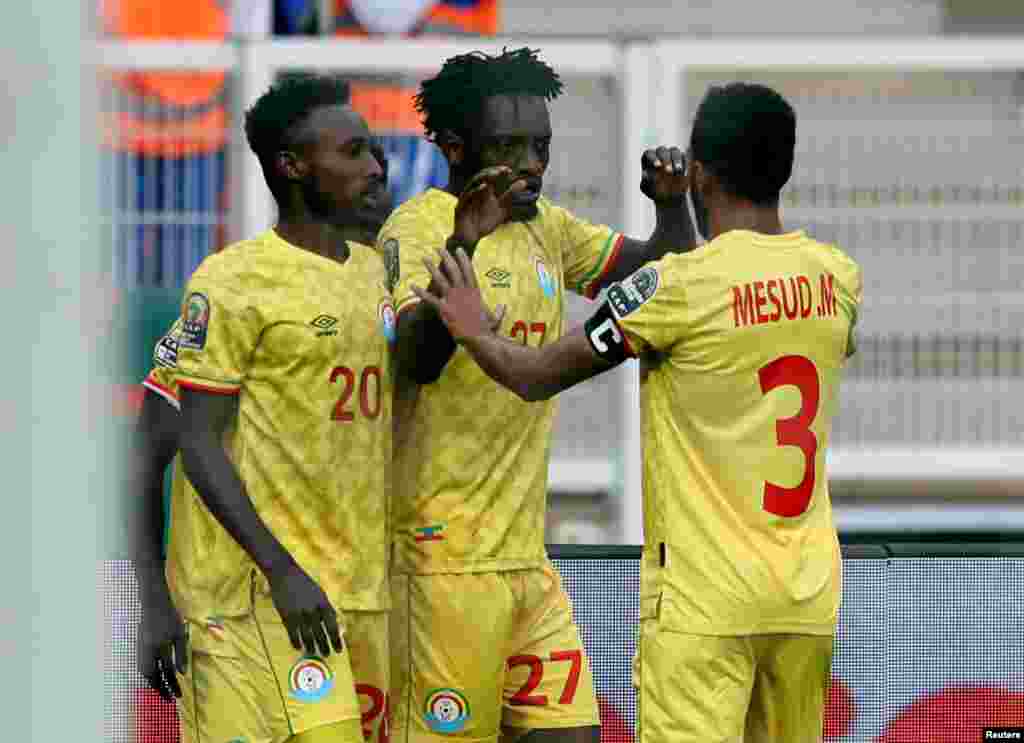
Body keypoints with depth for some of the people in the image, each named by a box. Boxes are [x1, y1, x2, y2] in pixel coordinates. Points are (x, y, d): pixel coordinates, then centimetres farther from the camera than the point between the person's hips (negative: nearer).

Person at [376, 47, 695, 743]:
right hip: (447, 555, -8)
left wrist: (673, 205, 1)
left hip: (525, 554, 8)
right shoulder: (419, 227, -10)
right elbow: (419, 359, -26)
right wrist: (462, 245, -40)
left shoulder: (545, 227, 13)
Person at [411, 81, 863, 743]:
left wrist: (473, 332, 17)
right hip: (809, 591, 6)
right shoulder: (838, 278, 5)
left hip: (703, 597, -6)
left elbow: (535, 377, -4)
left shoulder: (678, 286, -12)